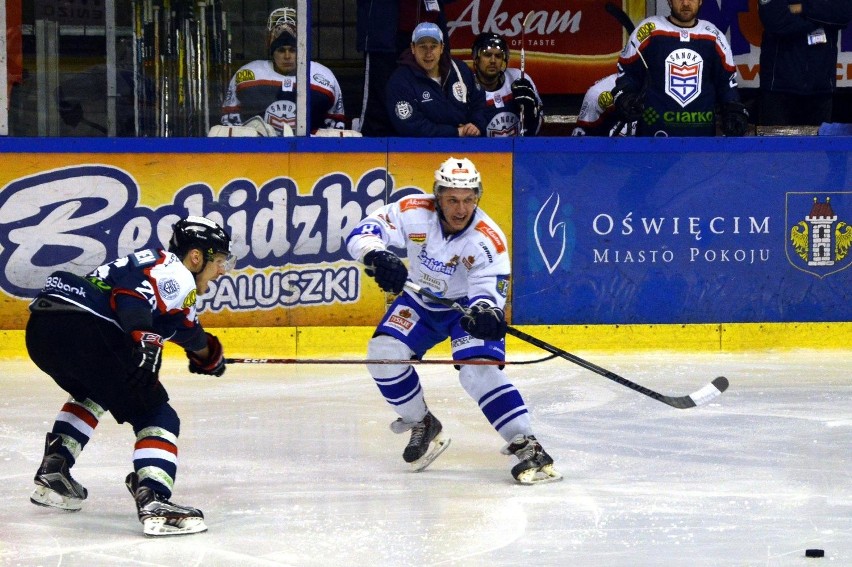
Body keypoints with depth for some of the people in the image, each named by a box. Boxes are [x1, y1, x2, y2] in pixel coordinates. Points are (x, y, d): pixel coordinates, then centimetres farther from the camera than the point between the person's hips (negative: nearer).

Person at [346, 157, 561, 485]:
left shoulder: (489, 240, -27)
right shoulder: (414, 213, -23)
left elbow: (489, 292, -28)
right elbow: (362, 234, -24)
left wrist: (485, 313, -52)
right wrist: (377, 257, -46)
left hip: (467, 304, -3)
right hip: (420, 302, 4)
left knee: (479, 370, -26)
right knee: (384, 353, -15)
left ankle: (526, 446, -25)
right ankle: (422, 426, 8)